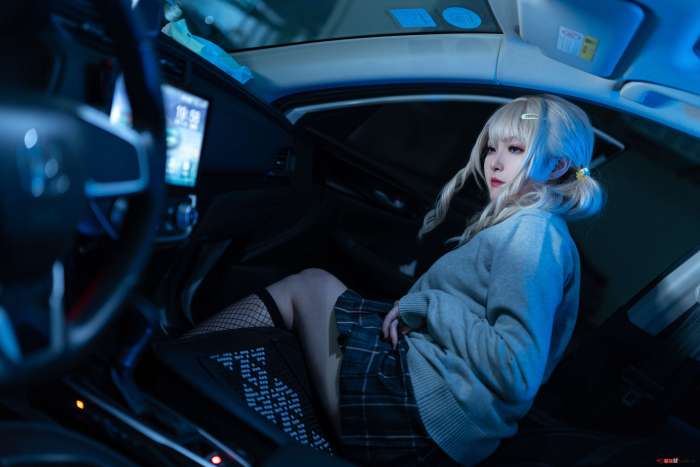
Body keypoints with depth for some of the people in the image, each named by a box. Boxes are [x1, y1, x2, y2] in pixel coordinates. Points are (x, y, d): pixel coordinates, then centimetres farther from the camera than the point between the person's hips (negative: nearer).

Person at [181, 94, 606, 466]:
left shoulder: (534, 233, -14)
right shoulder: (527, 226, 16)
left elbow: (516, 372, -25)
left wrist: (425, 305, -15)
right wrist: (412, 306, 1)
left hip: (432, 410, -9)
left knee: (312, 286, 1)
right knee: (309, 285, 11)